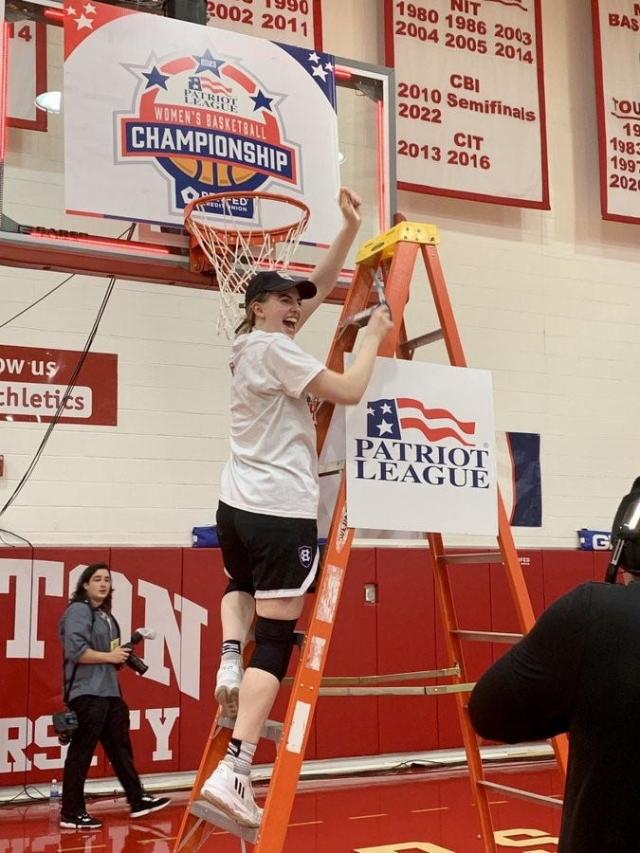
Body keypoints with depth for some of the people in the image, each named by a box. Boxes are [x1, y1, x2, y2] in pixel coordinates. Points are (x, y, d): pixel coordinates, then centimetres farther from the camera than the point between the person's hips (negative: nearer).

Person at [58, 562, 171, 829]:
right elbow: (75, 651, -21)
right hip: (86, 693, -9)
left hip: (109, 691, 9)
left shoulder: (105, 615, 18)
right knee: (81, 753, -4)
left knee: (120, 747, 13)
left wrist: (120, 656, 6)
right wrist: (110, 656, -14)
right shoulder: (78, 610, -10)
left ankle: (137, 799, 20)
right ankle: (71, 813, 3)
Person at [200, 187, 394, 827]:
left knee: (240, 586, 39)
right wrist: (374, 335, 1)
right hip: (282, 511, -9)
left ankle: (228, 661, 17)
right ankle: (232, 771, -15)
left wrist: (351, 229, 18)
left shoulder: (252, 346, 17)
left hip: (236, 505, 9)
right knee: (276, 638, -9)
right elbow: (349, 391, -13)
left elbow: (319, 287, 22)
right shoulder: (273, 349, -8)